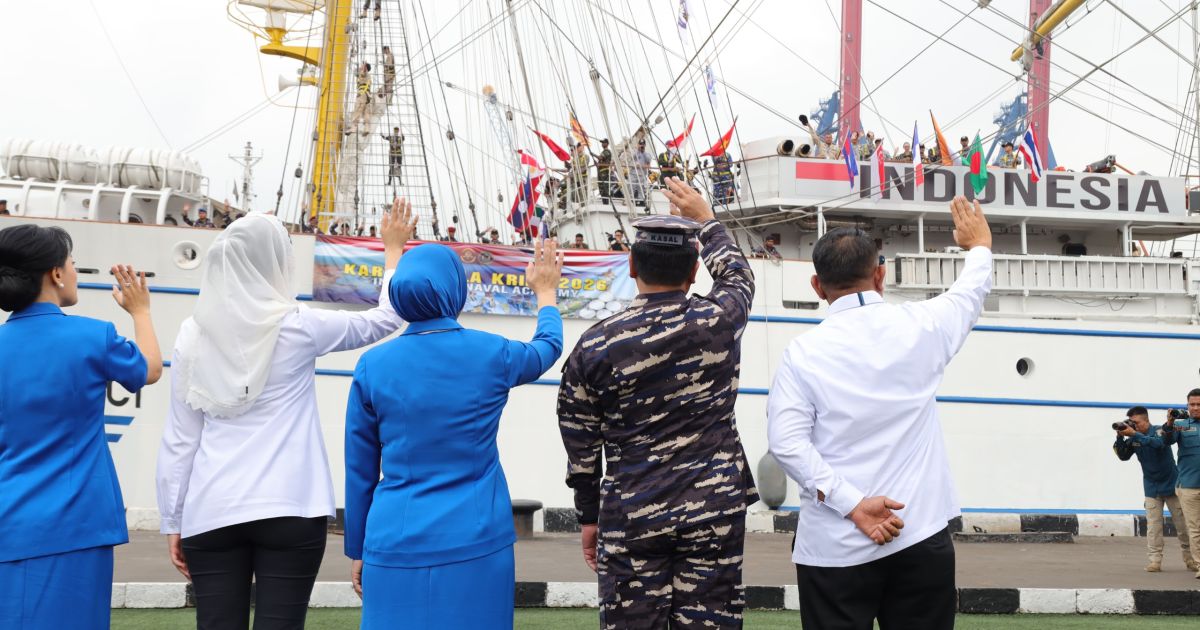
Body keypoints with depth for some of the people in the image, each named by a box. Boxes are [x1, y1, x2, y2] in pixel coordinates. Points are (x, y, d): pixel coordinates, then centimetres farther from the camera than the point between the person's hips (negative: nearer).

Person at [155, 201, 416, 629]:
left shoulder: (194, 336, 4)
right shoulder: (298, 327, -3)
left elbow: (178, 440, 6)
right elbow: (386, 319, 12)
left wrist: (173, 522, 13)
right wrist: (394, 249, 26)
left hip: (211, 512, 3)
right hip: (288, 509, -3)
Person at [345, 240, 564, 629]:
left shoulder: (373, 366, -1)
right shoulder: (491, 355, -2)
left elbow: (359, 472, 6)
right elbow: (549, 346, 22)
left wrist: (357, 550, 17)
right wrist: (546, 293, 41)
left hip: (397, 549, 1)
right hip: (475, 545, -1)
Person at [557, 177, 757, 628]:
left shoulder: (595, 346, -5)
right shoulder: (719, 321, -5)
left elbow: (581, 446, 4)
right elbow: (738, 275, 21)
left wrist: (589, 515, 17)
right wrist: (707, 221, 35)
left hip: (631, 518, 0)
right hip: (714, 509, 0)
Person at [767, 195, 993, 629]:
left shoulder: (804, 353, -4)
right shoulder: (919, 326, 1)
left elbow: (786, 441, -14)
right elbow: (970, 294, 22)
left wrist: (851, 504, -14)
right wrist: (980, 246, 42)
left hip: (836, 546, -2)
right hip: (922, 536, 2)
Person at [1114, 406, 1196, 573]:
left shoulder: (1159, 431, -14)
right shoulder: (1134, 439, 0)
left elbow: (1158, 443, -34)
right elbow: (1123, 456, -2)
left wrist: (1134, 434, -38)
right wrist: (1120, 438, -16)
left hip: (1171, 484, -3)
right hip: (1152, 488, 4)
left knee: (1182, 524, 4)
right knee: (1153, 525, -5)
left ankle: (1190, 559, 16)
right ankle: (1155, 560, -4)